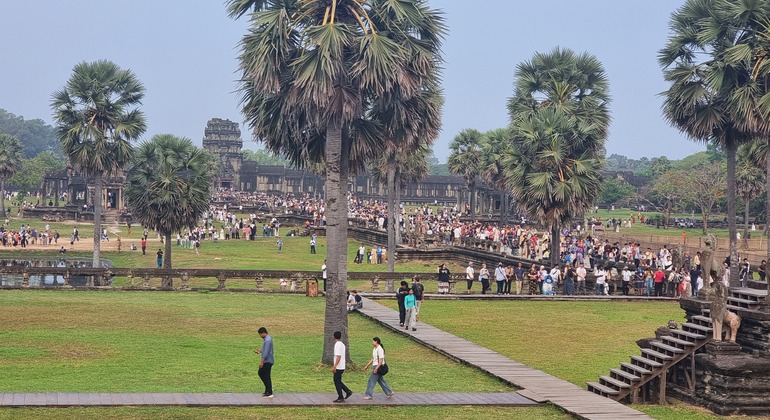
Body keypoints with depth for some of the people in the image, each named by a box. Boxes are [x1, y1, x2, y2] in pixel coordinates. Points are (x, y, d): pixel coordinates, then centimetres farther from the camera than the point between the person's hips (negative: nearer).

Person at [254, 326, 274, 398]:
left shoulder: (267, 340, -19)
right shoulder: (267, 339, 14)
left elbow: (266, 352, -23)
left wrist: (261, 361, -21)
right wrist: (260, 351, 13)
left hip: (267, 361, -11)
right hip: (266, 361, 11)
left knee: (266, 376, -5)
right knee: (260, 373, 16)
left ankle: (269, 393, 0)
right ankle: (267, 390, 20)